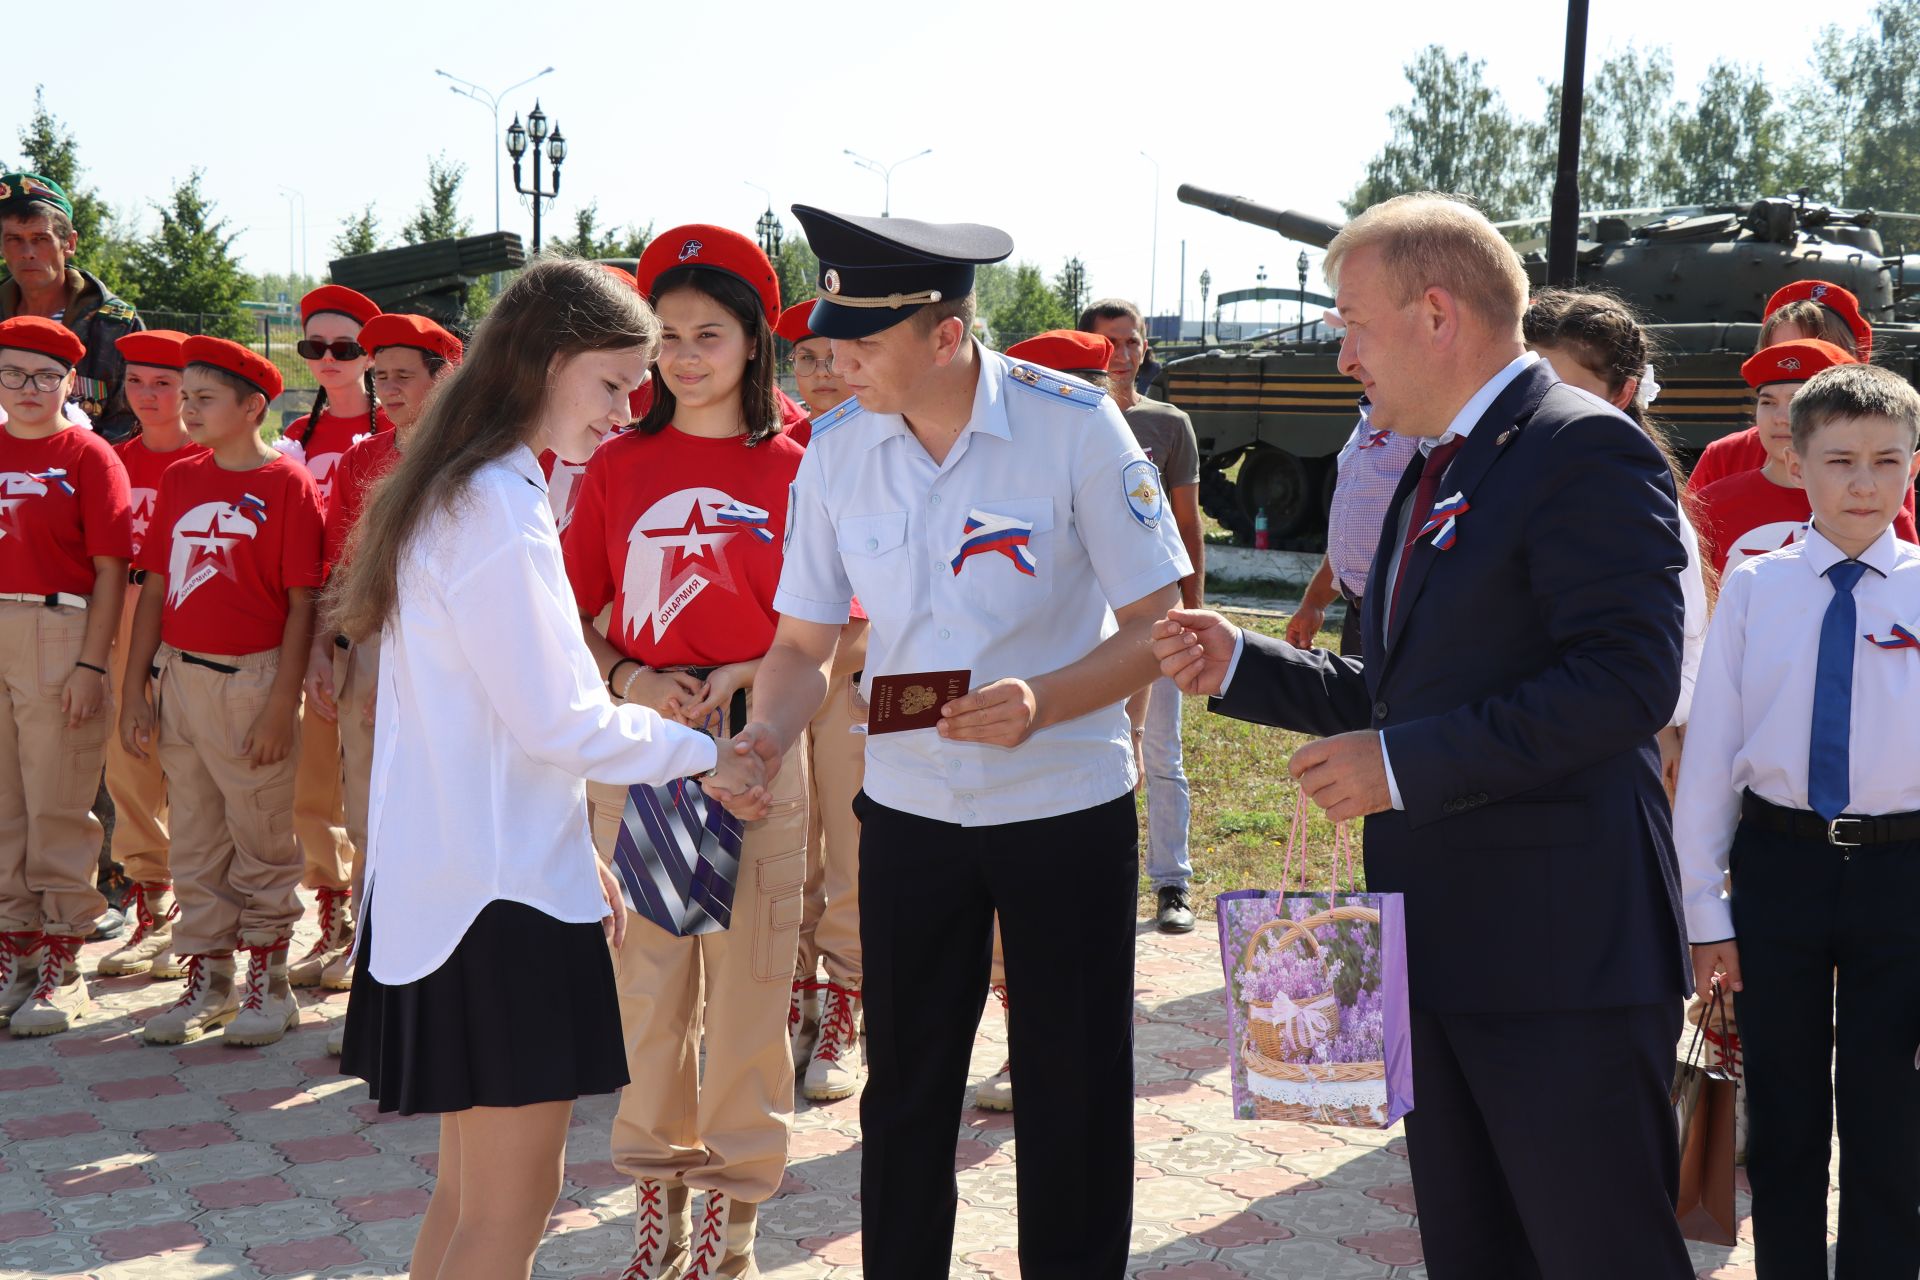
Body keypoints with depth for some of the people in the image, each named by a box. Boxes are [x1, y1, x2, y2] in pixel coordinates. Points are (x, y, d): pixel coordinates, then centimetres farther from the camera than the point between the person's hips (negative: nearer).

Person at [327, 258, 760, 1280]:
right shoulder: (498, 505, -17)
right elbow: (556, 719, -17)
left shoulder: (452, 492, 15)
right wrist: (701, 753, -4)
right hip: (501, 891, -10)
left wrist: (577, 851, 18)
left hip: (448, 878, 10)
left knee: (470, 1188, 17)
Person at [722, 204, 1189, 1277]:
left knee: (1073, 1097, 9)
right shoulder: (837, 449, -5)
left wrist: (1041, 702, -28)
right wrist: (765, 735, -18)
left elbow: (1153, 625, -12)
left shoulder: (1075, 426, -16)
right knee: (904, 1093, 13)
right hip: (909, 810, 3)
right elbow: (805, 642, 2)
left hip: (1068, 803, -3)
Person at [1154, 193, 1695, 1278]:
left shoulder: (1584, 448, -13)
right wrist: (1239, 666, 10)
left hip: (1563, 955, -10)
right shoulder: (1435, 471, 18)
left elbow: (1631, 678, -24)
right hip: (1443, 948, 10)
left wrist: (1406, 764, -23)